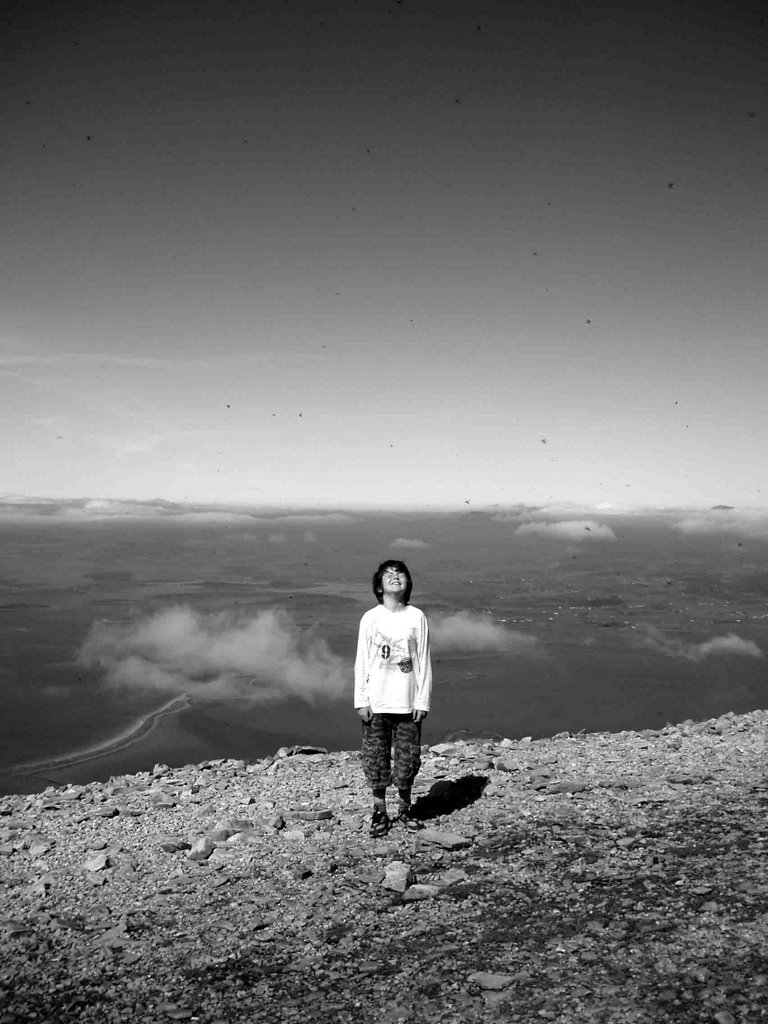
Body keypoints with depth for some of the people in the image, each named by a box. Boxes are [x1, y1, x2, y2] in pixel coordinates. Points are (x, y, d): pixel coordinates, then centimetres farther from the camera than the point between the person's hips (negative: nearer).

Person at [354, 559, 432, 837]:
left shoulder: (417, 617, -2)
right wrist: (361, 700, -3)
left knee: (408, 758, 9)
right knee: (376, 759, 7)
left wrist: (423, 700, -1)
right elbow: (361, 661, 0)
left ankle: (404, 806, 30)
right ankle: (379, 811, 24)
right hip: (376, 703, 0)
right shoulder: (370, 618, -3)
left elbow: (423, 662, 1)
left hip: (408, 702, 0)